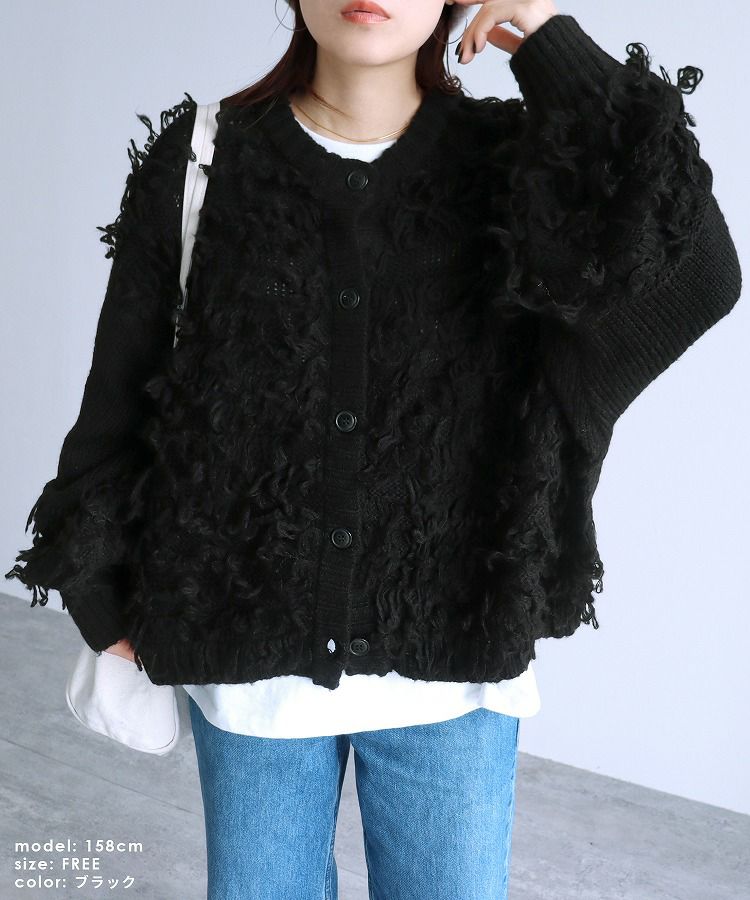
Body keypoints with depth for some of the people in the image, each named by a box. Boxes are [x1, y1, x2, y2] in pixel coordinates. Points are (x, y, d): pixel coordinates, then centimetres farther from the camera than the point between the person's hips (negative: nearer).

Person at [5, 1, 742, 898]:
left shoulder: (510, 168, -4)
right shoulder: (199, 164, -3)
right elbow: (119, 399, 3)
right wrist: (106, 606, 6)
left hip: (451, 664, 0)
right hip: (250, 651, 1)